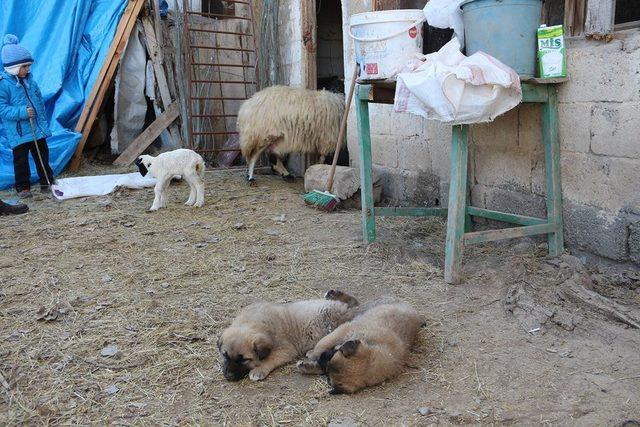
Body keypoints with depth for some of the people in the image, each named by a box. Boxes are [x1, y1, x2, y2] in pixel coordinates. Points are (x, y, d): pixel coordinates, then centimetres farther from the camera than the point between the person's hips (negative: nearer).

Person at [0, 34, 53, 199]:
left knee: (43, 156, 12)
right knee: (21, 160, 3)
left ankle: (47, 182, 25)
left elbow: (40, 103, 15)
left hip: (38, 130, 6)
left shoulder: (30, 80, 8)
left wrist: (44, 124, 13)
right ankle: (22, 187, 14)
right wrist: (22, 112, -25)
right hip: (18, 133, -6)